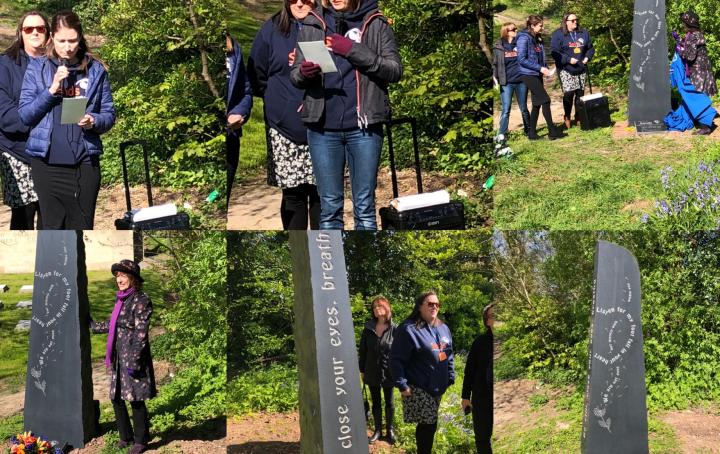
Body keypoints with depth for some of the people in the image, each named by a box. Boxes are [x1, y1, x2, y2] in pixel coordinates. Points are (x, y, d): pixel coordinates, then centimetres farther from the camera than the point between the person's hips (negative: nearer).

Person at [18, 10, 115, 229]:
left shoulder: (96, 69, 4)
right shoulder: (36, 68, 4)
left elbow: (109, 114, 7)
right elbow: (25, 114, -1)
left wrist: (94, 121, -14)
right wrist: (51, 90, -13)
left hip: (84, 162, 0)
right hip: (47, 162, 0)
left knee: (82, 226, 5)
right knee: (53, 226, 6)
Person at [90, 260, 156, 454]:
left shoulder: (141, 301, -14)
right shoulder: (122, 299, 11)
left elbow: (141, 333, -18)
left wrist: (134, 361, -21)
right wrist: (93, 326, 34)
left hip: (133, 358, -8)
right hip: (119, 358, 8)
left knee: (135, 399, 0)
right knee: (116, 398, 13)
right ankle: (126, 436, 28)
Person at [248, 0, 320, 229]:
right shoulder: (272, 29, 4)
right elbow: (257, 76, 11)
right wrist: (276, 99, 8)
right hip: (285, 127, 1)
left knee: (322, 191, 4)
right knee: (292, 193, 5)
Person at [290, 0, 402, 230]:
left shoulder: (376, 24, 3)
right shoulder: (311, 24, 9)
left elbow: (395, 70, -3)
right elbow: (294, 75, 10)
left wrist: (354, 50, -14)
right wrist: (303, 72, -14)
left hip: (363, 125, -1)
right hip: (322, 127, 2)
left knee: (365, 206, 3)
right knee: (329, 206, 5)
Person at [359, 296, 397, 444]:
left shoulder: (394, 329, -10)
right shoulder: (368, 328, -2)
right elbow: (363, 351, 4)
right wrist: (362, 370, 4)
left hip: (388, 372, -2)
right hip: (372, 372, 2)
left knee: (389, 402, 12)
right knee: (376, 402, 13)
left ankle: (390, 429, 26)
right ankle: (378, 430, 23)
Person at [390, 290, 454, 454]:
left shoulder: (443, 328, 9)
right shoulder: (408, 329, -15)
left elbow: (449, 355, 19)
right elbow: (396, 360, -16)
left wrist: (451, 377, 14)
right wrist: (402, 384, -18)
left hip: (437, 386, 7)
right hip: (418, 388, -7)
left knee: (426, 425, 15)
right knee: (429, 425, -7)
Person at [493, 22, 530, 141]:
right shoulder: (498, 47, 1)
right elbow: (494, 64, 3)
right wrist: (495, 78, -11)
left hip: (521, 81, 2)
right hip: (506, 82, -2)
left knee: (524, 108, 11)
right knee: (506, 110, -5)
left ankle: (528, 130, 24)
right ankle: (502, 134, -4)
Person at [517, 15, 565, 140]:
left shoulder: (537, 39, 13)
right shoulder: (524, 38, -13)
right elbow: (521, 59, -18)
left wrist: (545, 69, 1)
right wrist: (540, 68, -18)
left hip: (537, 75, 9)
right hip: (528, 74, -9)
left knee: (537, 103, 9)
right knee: (545, 100, -11)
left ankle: (532, 133, 15)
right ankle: (552, 131, -6)